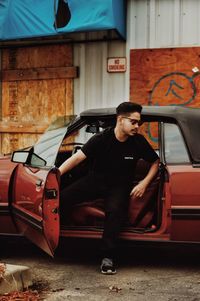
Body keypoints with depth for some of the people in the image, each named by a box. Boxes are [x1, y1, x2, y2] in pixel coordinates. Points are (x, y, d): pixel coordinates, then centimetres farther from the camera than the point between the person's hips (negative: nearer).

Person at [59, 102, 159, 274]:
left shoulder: (138, 142, -9)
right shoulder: (101, 139, -14)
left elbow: (155, 162, 5)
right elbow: (78, 157, -22)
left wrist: (144, 183, -10)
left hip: (120, 186, -1)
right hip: (95, 181, 1)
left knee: (115, 210, -34)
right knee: (62, 197, -20)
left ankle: (108, 257, -25)